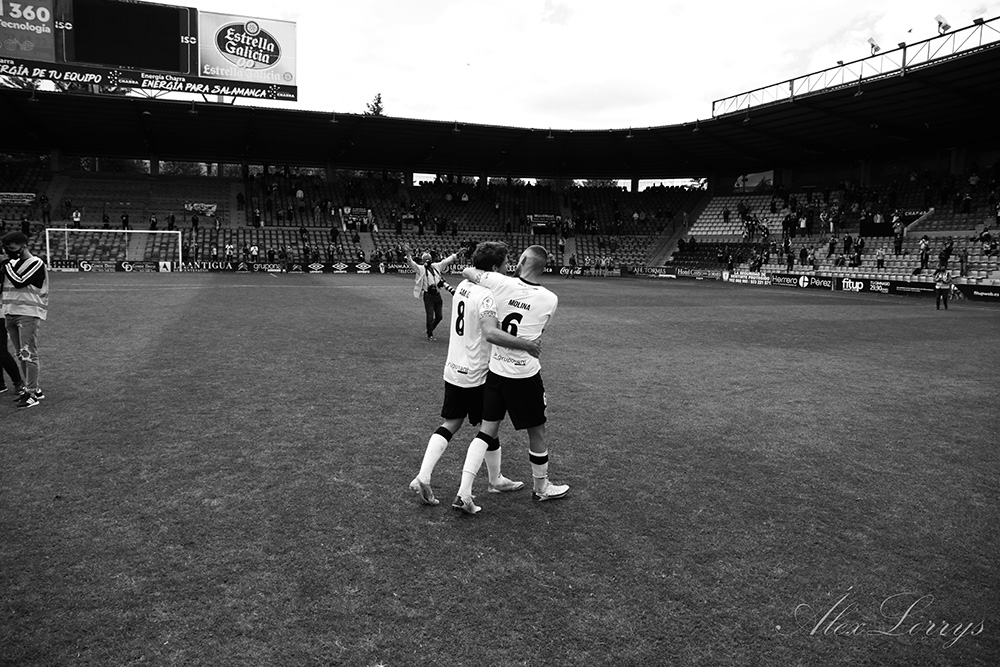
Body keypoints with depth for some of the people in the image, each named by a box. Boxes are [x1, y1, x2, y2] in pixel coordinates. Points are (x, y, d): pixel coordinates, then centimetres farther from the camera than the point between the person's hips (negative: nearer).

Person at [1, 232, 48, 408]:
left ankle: (31, 394, -7)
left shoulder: (36, 264, -7)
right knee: (21, 355, 9)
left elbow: (19, 282, -18)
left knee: (28, 354, -9)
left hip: (28, 315, -8)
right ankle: (32, 389, 17)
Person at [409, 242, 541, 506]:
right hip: (476, 375, -7)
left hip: (453, 371, 7)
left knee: (450, 424, 13)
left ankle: (423, 478, 5)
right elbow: (491, 333, -35)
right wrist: (526, 344, -32)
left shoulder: (463, 285, 6)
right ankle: (496, 481, 28)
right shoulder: (486, 296, -21)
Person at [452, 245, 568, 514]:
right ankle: (541, 487, 36)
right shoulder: (550, 300, -9)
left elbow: (467, 272, 3)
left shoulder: (501, 283, -9)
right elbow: (540, 331, 5)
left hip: (496, 369, 3)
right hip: (526, 374, -2)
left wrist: (482, 270, 22)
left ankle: (464, 493, 6)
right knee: (537, 432, 16)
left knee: (487, 429, 12)